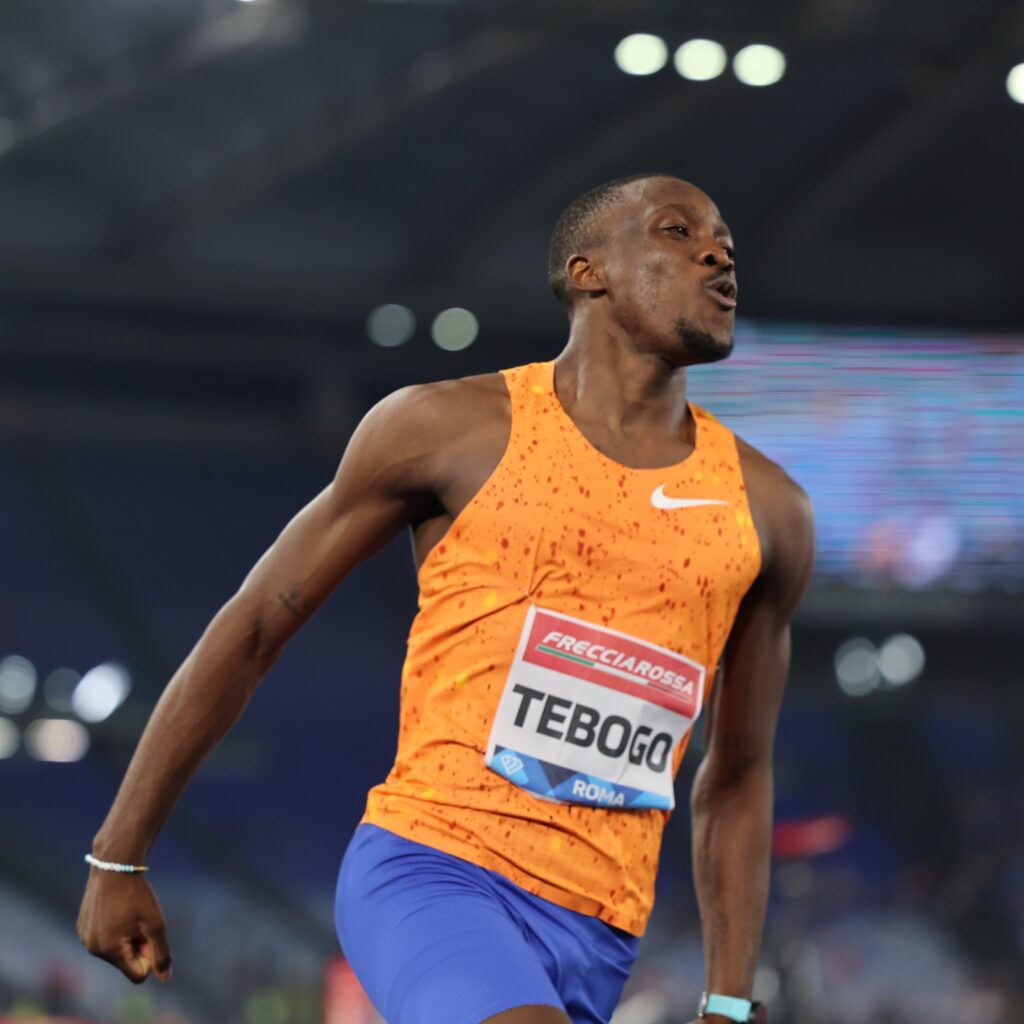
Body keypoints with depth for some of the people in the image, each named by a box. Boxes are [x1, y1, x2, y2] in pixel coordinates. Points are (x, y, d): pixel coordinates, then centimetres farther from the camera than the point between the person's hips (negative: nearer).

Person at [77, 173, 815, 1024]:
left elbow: (738, 778, 20)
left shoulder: (767, 512, 12)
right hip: (431, 867, -4)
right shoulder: (449, 432, 1)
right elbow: (253, 630, 7)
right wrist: (118, 858, 8)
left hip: (593, 938, 5)